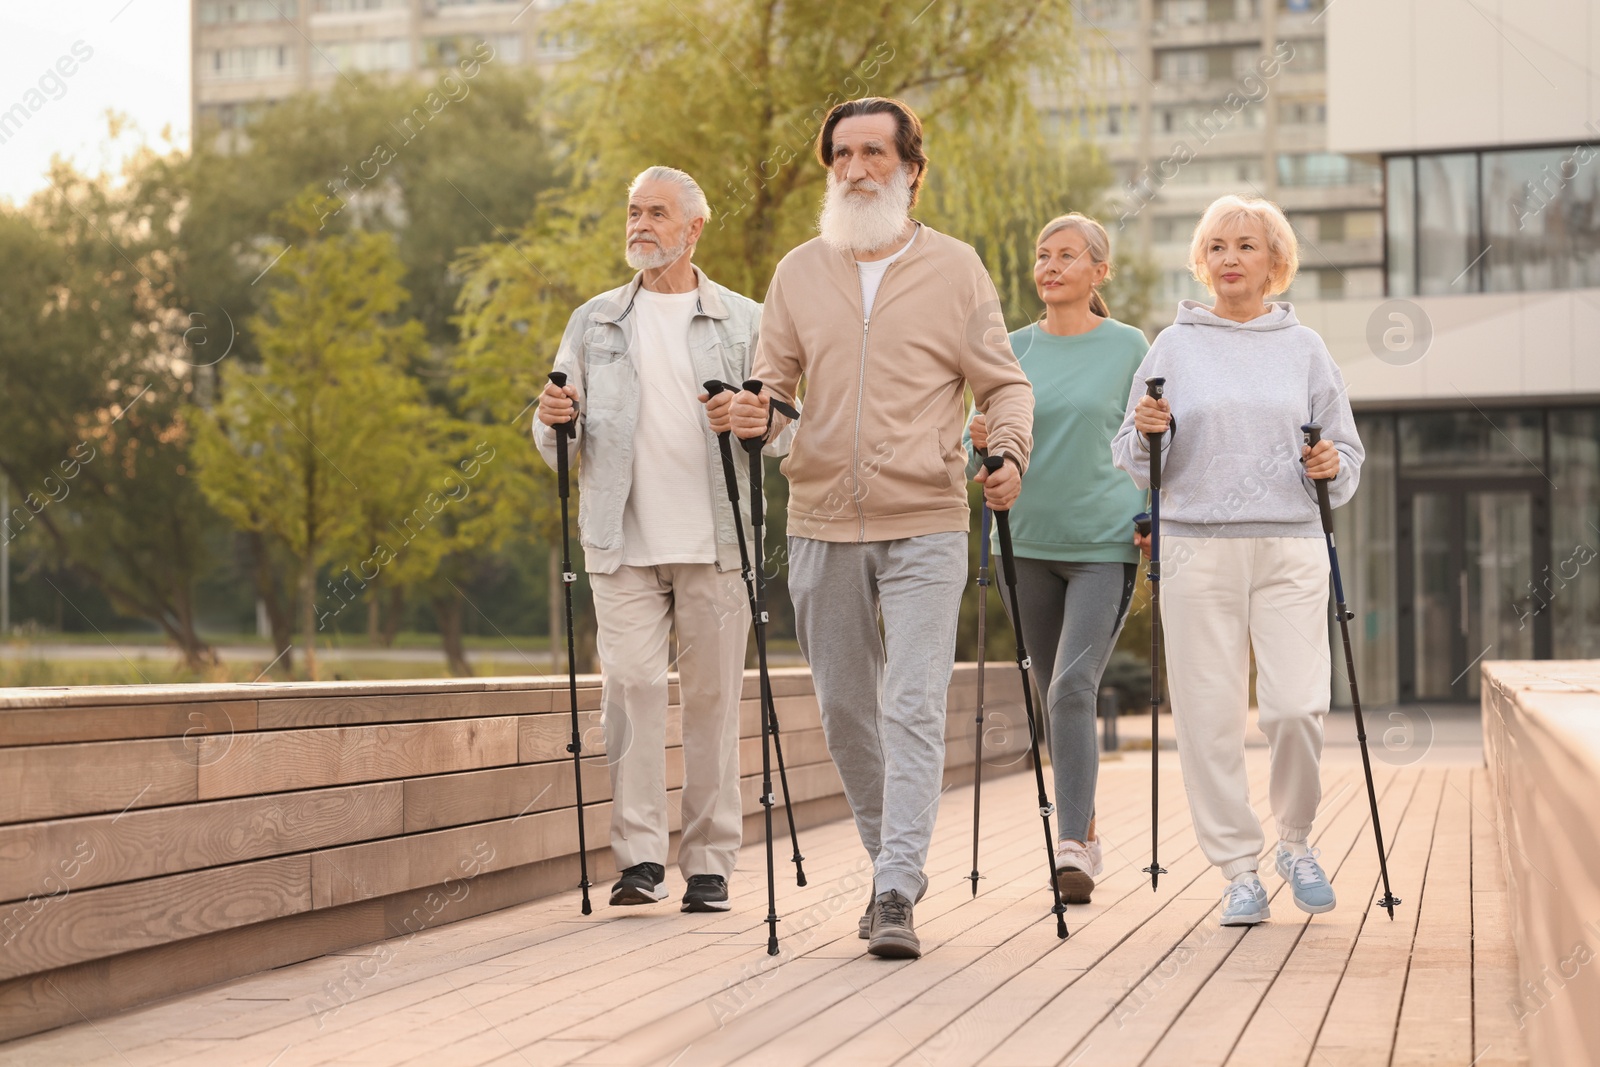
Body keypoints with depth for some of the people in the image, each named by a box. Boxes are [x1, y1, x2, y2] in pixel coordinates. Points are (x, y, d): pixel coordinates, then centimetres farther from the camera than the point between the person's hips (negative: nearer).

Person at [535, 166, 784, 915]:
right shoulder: (595, 322, 15)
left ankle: (710, 861, 9)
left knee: (712, 696, 1)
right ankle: (639, 858, -8)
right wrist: (555, 421, -9)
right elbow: (557, 444, 14)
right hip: (624, 542, 1)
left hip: (714, 542, -1)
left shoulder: (743, 321, 10)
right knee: (630, 683, -10)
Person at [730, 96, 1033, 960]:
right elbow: (772, 380, 11)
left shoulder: (955, 268, 4)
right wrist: (753, 412, -12)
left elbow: (1003, 382, 5)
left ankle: (896, 895, -12)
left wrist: (1010, 452, -14)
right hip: (822, 527, 3)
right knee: (845, 708, 10)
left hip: (924, 528, -3)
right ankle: (891, 860, 29)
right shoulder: (799, 273, 10)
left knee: (914, 709, -11)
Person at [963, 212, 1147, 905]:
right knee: (1050, 695, 9)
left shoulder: (1129, 347, 2)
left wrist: (1152, 519, -8)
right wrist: (979, 444, -14)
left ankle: (1072, 848, -15)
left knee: (1073, 687, -16)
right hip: (1028, 542, 4)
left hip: (1105, 543, -4)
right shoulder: (1013, 349, 8)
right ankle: (1084, 833, 23)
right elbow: (975, 453, 8)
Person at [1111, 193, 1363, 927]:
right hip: (1198, 547, 0)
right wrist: (1147, 432, -10)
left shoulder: (1304, 348, 12)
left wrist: (1333, 467, -6)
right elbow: (1136, 464, 10)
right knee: (1209, 714, -3)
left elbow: (1347, 451, 16)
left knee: (1296, 706, -10)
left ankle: (1296, 843, 15)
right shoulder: (1174, 347, 9)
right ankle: (1239, 871, 8)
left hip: (1290, 545, 0)